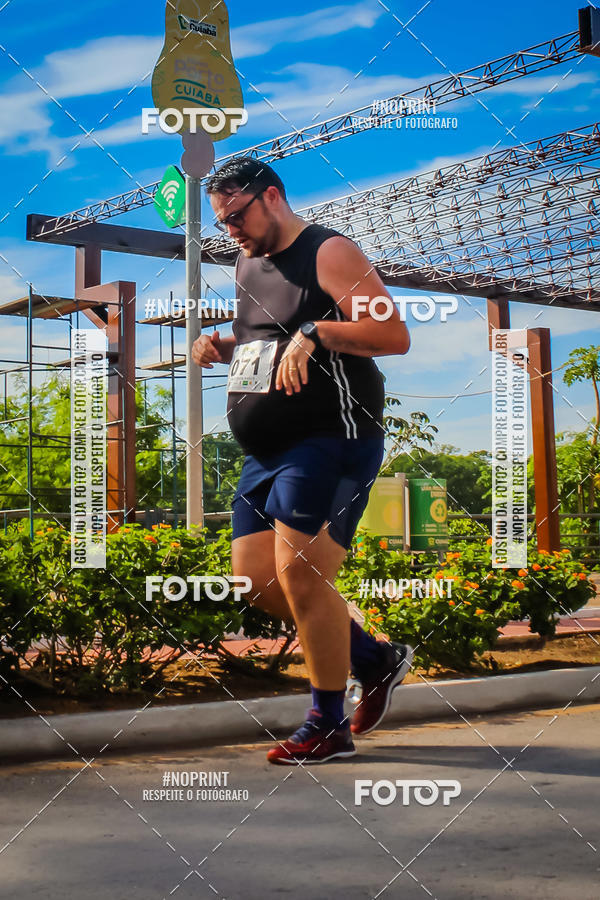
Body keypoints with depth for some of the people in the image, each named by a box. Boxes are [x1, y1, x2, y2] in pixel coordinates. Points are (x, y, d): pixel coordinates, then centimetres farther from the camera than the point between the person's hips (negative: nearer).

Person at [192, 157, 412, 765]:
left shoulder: (329, 253, -8)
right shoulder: (247, 265, 18)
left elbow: (395, 335, -16)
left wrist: (316, 332, -27)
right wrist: (221, 346, 12)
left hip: (329, 442, -9)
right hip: (265, 452, 9)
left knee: (301, 575, -13)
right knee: (254, 578, 5)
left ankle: (328, 726, 3)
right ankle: (376, 660, 22)